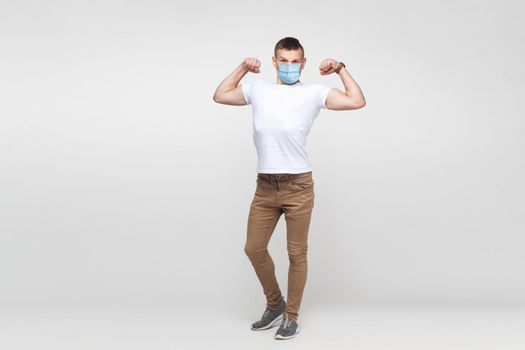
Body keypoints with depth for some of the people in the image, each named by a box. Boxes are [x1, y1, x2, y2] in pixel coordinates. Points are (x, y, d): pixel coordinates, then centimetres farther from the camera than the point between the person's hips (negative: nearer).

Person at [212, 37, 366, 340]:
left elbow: (357, 101, -7)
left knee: (297, 254, 5)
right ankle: (275, 304, 31)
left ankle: (292, 316, 22)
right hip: (265, 187, 4)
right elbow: (220, 96, 23)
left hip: (298, 187, -4)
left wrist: (341, 68, -2)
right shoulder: (258, 89, 10)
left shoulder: (314, 93, -1)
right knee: (254, 249, 9)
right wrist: (242, 68, 16)